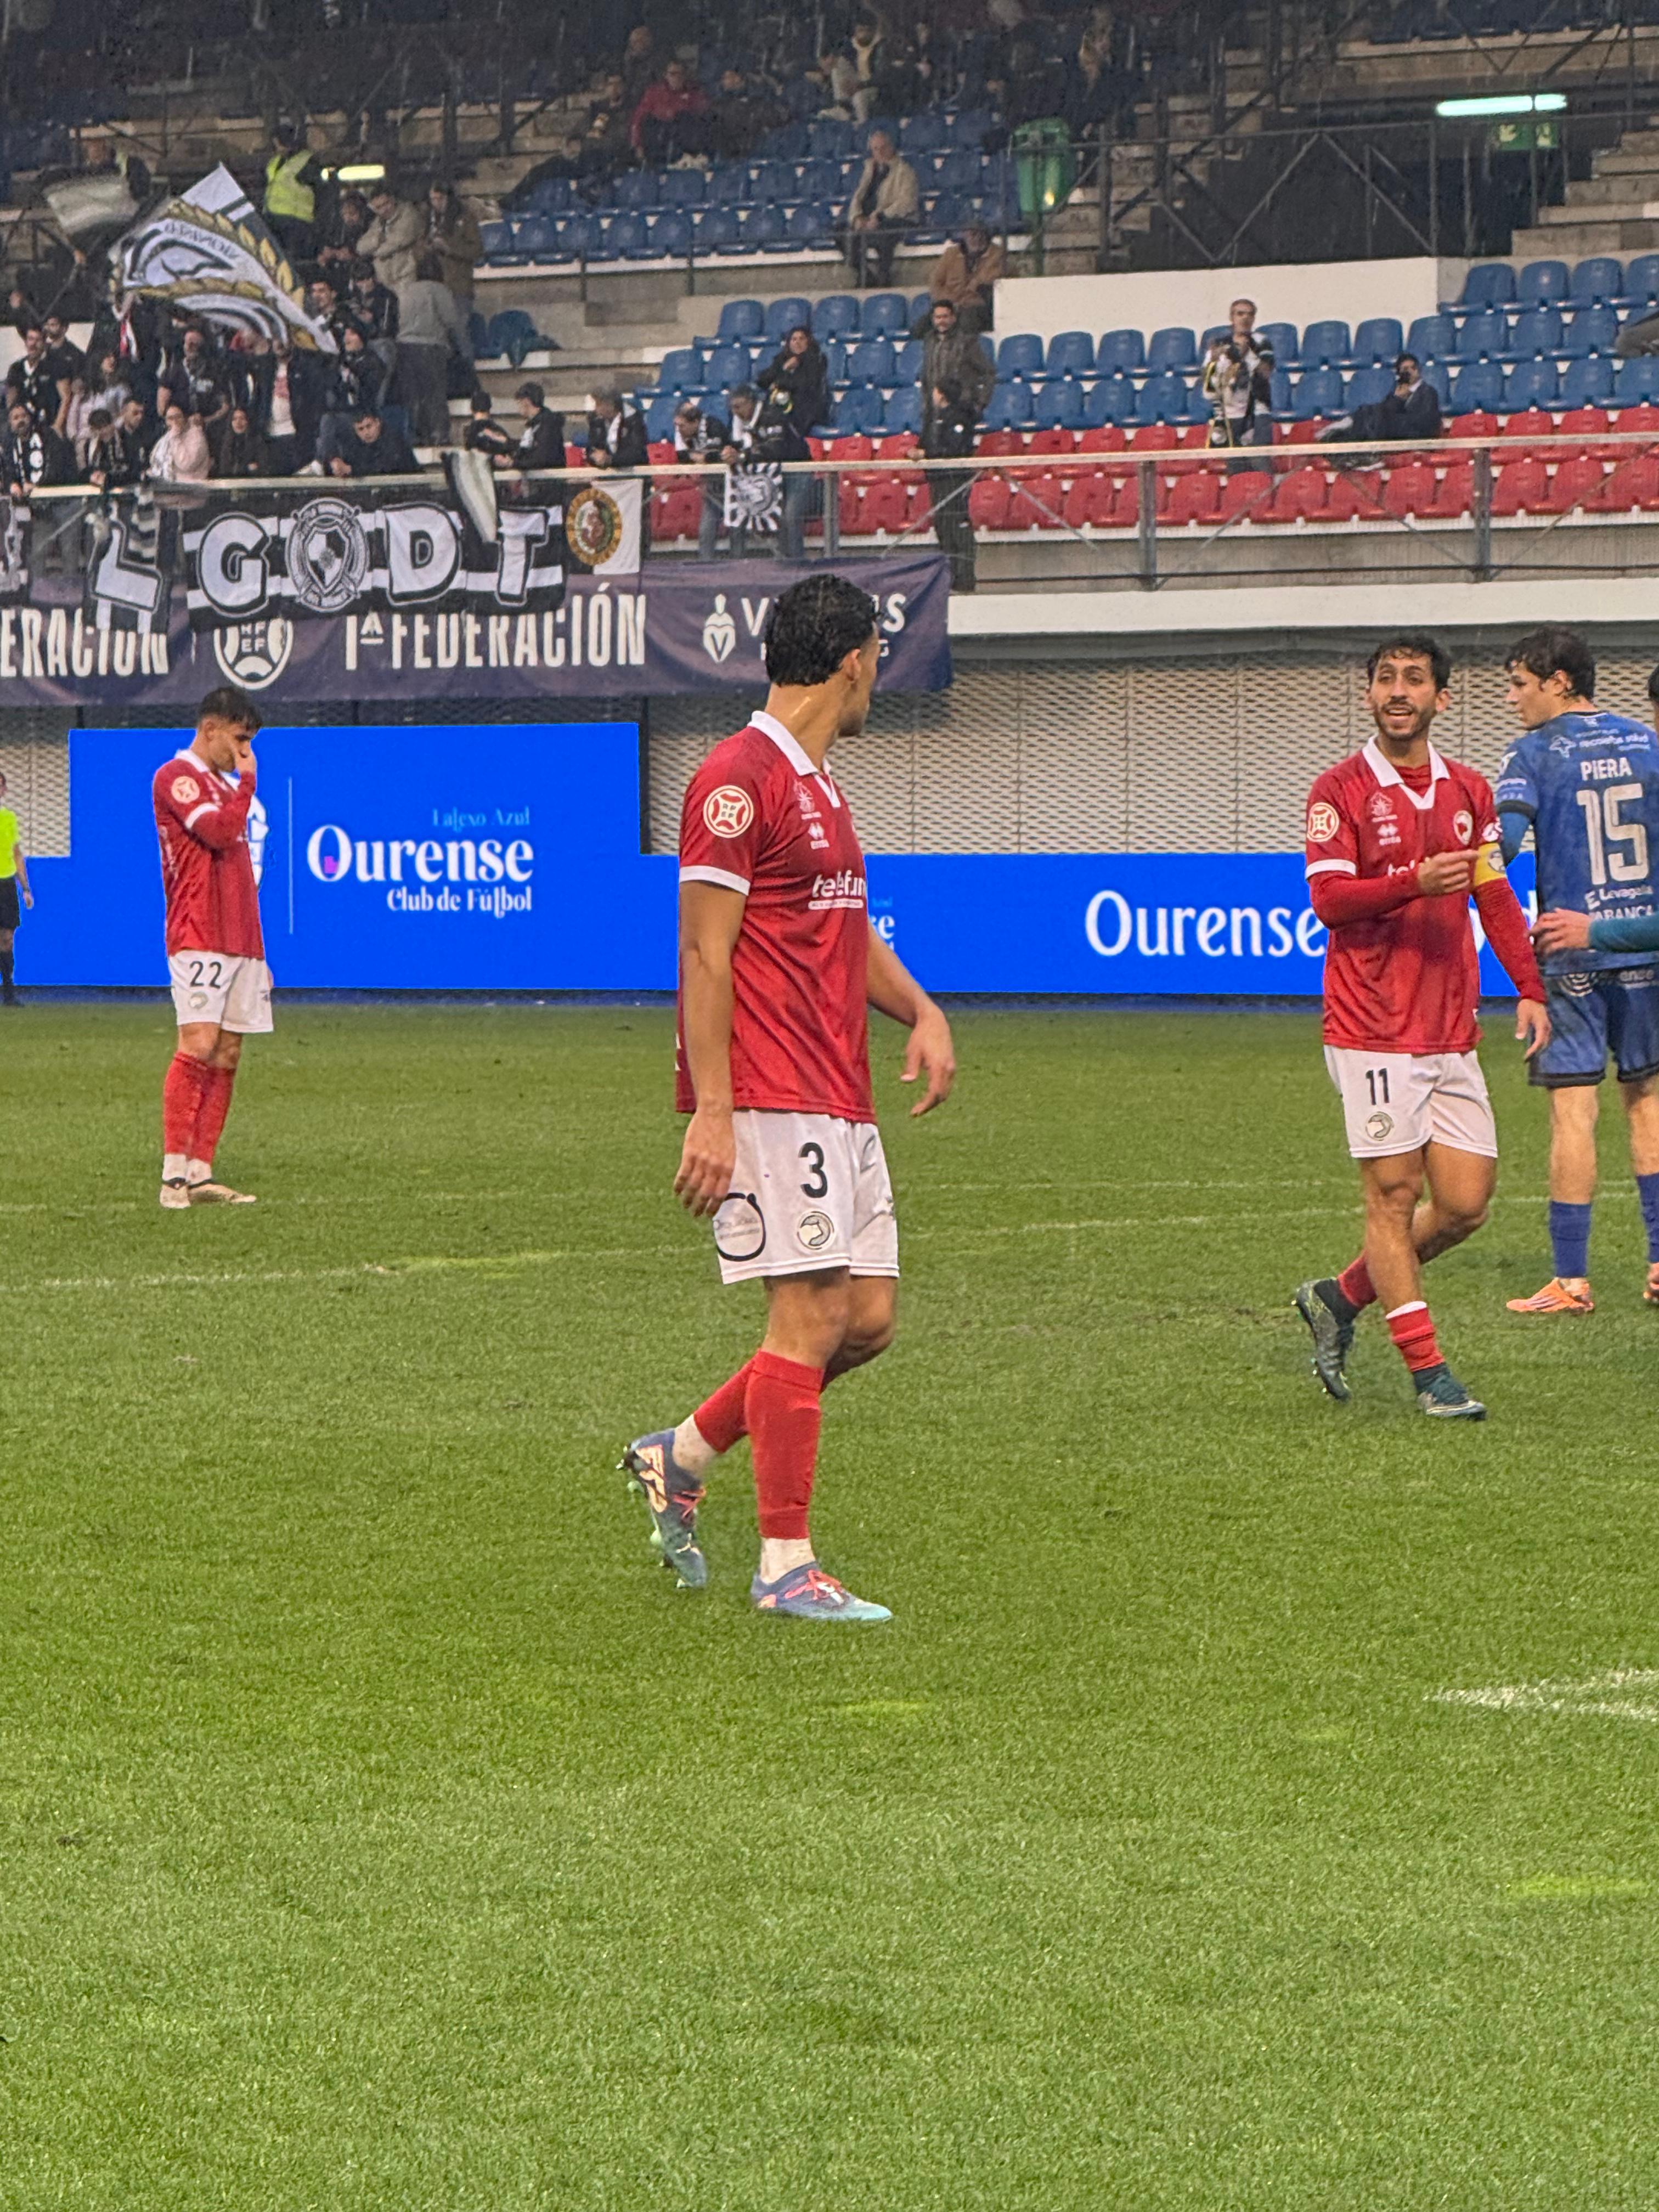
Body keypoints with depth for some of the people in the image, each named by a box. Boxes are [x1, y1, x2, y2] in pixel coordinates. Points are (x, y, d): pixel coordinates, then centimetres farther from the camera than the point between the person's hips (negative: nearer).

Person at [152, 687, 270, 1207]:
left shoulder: (224, 785, 23)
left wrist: (257, 950, 21)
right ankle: (175, 1173, -17)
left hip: (239, 943, 9)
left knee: (227, 1055, 4)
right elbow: (219, 832, -20)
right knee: (198, 1045, -16)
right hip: (199, 939, -9)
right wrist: (247, 780, -5)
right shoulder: (177, 777, -4)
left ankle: (200, 1173, 4)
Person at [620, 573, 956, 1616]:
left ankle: (681, 1458, 20)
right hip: (773, 1102, -10)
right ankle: (786, 1566, -3)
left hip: (842, 1102, 10)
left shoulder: (820, 784, 20)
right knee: (813, 1315, -9)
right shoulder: (739, 780, -11)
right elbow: (705, 956, -15)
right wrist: (711, 1113, -20)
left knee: (869, 1315, 7)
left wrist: (921, 1010, 9)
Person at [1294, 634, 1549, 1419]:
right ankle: (1428, 1371, 2)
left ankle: (1340, 1298, 23)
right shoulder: (1339, 791, -4)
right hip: (1373, 1030, -6)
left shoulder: (1468, 791, 12)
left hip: (1452, 1033, 6)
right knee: (1393, 1194, -4)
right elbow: (1329, 898, -14)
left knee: (1465, 1204, 3)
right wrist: (1416, 881, -28)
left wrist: (1529, 989, 8)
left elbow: (1495, 896, 17)